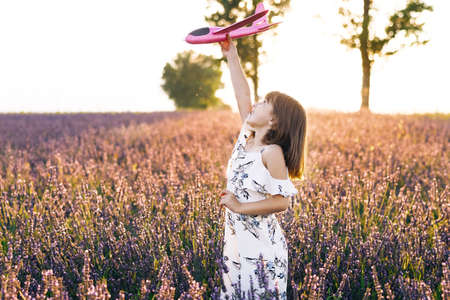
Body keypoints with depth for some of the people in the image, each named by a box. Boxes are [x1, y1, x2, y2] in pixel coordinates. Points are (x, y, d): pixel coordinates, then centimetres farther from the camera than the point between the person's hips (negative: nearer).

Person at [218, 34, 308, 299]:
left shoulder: (272, 152, -17)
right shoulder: (246, 139, 4)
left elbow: (283, 201, -20)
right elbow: (243, 96, 10)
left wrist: (239, 207, -16)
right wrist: (232, 57, 11)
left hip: (261, 247, -8)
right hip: (237, 242, 8)